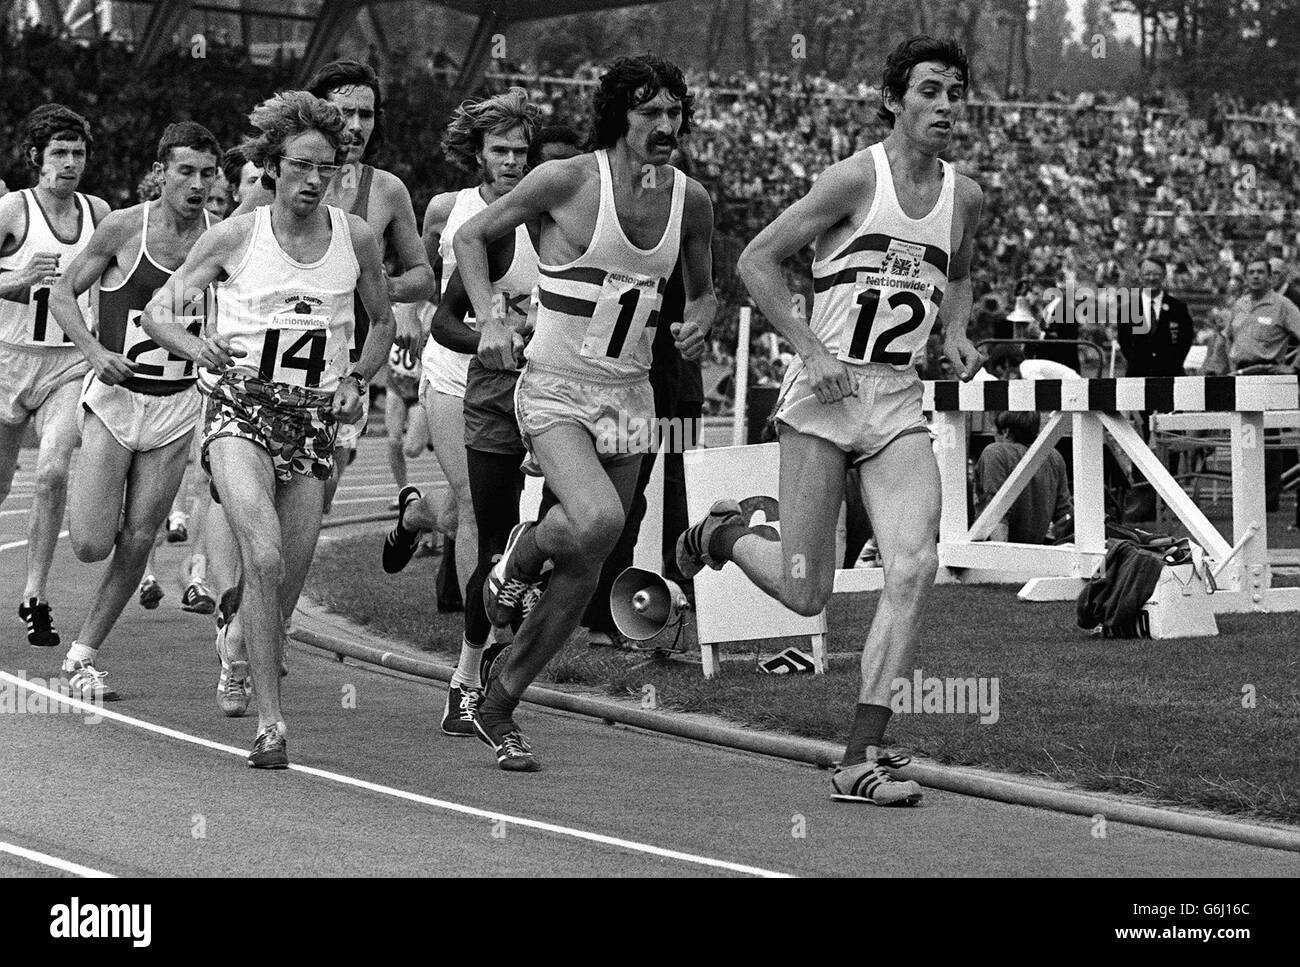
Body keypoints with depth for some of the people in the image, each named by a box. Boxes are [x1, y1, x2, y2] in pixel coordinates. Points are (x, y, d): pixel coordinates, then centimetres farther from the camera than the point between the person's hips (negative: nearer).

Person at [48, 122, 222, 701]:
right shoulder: (123, 228, -8)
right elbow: (63, 294, 1)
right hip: (114, 396, -2)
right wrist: (94, 350, -14)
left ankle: (82, 656, 15)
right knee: (92, 545, -9)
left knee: (138, 541, 0)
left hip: (177, 407, 2)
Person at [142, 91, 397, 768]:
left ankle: (246, 667, 34)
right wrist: (199, 349, -17)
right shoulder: (236, 236, -1)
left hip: (315, 419, 3)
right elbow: (157, 312, 3)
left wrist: (357, 379, 3)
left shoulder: (355, 237, 6)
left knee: (285, 583, 4)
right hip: (241, 407, -3)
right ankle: (270, 724, -24)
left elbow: (383, 322, 21)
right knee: (264, 558, -24)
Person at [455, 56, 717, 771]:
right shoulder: (566, 180, -11)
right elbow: (470, 236, 1)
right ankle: (522, 553, 4)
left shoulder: (690, 200, 3)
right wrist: (489, 319, -13)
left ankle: (498, 708, 23)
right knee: (597, 520, -31)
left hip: (629, 397, 5)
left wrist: (699, 323, -4)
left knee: (583, 577, 6)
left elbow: (703, 290, 19)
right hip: (554, 389, -5)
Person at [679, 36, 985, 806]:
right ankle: (722, 534, 34)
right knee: (807, 592, -1)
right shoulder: (857, 179, -8)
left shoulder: (964, 195, 9)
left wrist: (955, 331, 10)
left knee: (915, 566, -15)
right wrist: (811, 350, -12)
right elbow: (757, 261, -4)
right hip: (826, 395, -4)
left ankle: (861, 759, -10)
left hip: (899, 402, 4)